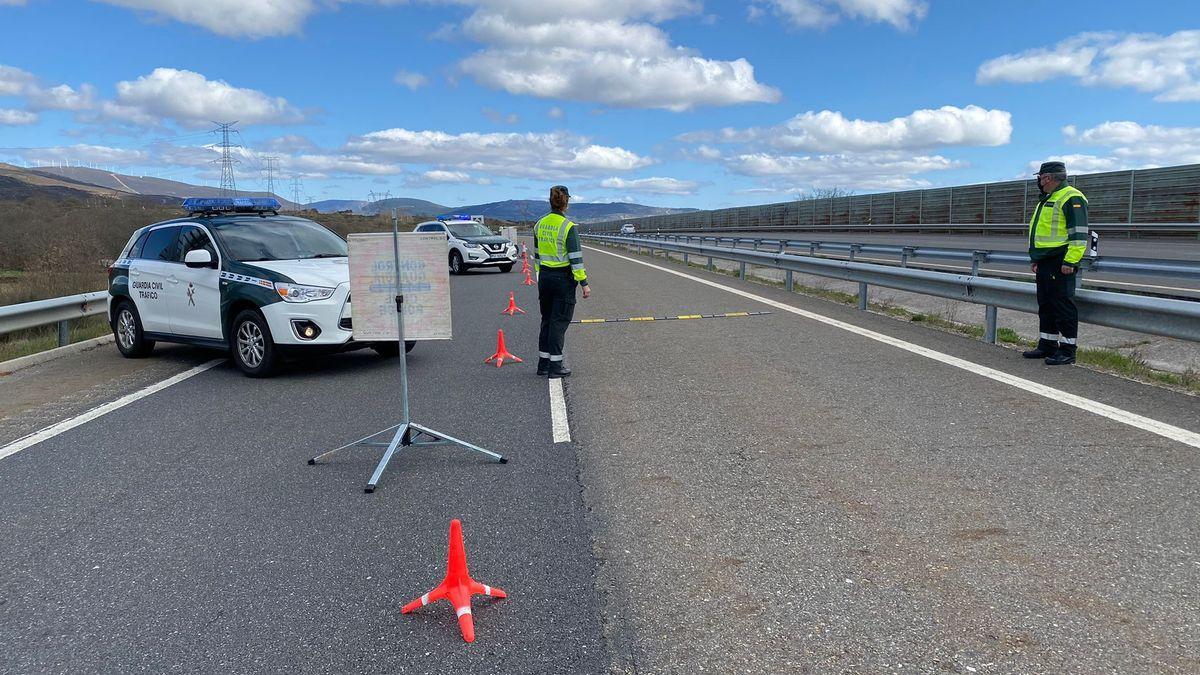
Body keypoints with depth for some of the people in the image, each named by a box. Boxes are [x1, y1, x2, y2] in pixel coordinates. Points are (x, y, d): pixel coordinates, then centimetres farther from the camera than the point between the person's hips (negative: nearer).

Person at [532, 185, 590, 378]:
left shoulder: (540, 224, 5)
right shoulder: (568, 227, -14)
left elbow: (537, 254, 12)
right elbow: (575, 258, -16)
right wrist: (584, 283, -11)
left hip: (544, 277, 6)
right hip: (563, 278, -6)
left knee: (547, 320, 15)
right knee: (559, 321, 1)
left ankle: (543, 363, 19)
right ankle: (555, 366, 4)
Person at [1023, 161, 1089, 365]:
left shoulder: (1071, 198, -11)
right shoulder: (1047, 200, 21)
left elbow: (1078, 234, -17)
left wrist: (1070, 261, -22)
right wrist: (1035, 259, 24)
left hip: (1060, 263, -10)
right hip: (1045, 262, 10)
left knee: (1063, 305, -7)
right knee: (1045, 305, 14)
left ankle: (1067, 350, -2)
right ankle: (1047, 345, 22)